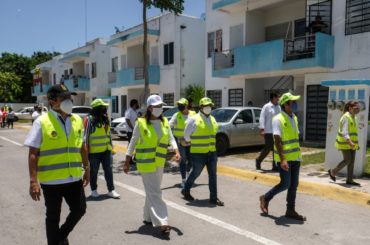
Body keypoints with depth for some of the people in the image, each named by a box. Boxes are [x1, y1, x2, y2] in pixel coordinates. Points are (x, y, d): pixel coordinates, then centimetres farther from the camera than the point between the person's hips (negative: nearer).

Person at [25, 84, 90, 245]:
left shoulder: (77, 120, 5)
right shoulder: (42, 122, -10)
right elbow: (33, 153, -11)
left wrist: (86, 169, 16)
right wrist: (33, 181, -16)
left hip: (74, 178, 5)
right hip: (51, 180, -4)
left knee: (80, 209, 14)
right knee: (53, 216, 11)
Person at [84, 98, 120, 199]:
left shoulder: (106, 119, 10)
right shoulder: (90, 120, -10)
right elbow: (86, 136, -10)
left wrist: (111, 147, 16)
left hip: (106, 150, 6)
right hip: (94, 151, -6)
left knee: (108, 170, 6)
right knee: (94, 171, 9)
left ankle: (111, 190, 12)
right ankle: (94, 190, 24)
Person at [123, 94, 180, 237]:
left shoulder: (164, 122, 4)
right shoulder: (141, 123, -10)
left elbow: (171, 138, 4)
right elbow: (133, 143, -5)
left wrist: (177, 151, -15)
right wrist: (127, 162, -5)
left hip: (159, 163, 6)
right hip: (146, 163, -6)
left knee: (152, 192, 17)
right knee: (155, 193, -7)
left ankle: (148, 218, 33)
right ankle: (162, 222, -5)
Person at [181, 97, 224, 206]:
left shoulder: (213, 119, 10)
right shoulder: (193, 119, -10)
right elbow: (186, 135, -3)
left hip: (212, 152, 6)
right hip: (198, 153, -6)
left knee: (213, 175, 6)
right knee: (195, 173, 9)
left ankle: (214, 198, 15)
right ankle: (185, 190, 32)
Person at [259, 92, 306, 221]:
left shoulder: (294, 118, 12)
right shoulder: (278, 119, -14)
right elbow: (277, 141, -20)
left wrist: (298, 154, 19)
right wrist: (282, 159, -26)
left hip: (295, 157, 8)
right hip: (284, 158, -8)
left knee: (294, 185, 10)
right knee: (285, 184, -4)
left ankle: (290, 210, 21)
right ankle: (265, 198, 18)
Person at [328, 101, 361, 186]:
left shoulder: (353, 117, 12)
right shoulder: (346, 117, -15)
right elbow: (344, 132, -24)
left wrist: (356, 143, 19)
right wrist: (350, 142, -36)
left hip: (351, 142, 9)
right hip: (344, 142, -9)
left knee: (352, 161, 5)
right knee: (347, 160, -8)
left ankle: (349, 180, 9)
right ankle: (332, 172, 10)